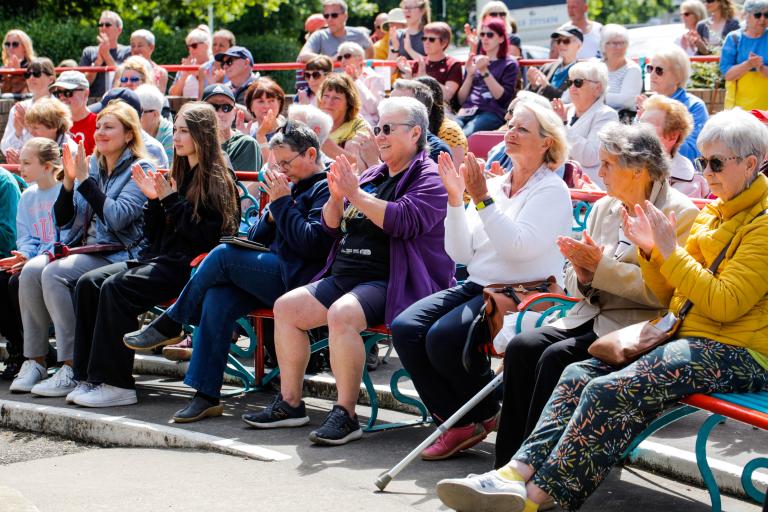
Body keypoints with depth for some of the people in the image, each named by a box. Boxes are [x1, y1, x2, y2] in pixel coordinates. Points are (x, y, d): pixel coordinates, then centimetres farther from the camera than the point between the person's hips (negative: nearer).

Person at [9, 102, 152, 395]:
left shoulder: (139, 170, -2)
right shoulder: (92, 165, 18)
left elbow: (118, 217, -18)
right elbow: (63, 220, 15)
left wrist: (85, 180, -15)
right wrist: (69, 182, -1)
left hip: (118, 255, -7)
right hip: (83, 248, 7)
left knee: (55, 273, -30)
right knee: (31, 270, -21)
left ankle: (71, 369, -28)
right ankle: (34, 362, -16)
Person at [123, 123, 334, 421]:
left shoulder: (325, 189, -2)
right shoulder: (290, 187, 24)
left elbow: (312, 244, -17)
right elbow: (255, 239, 21)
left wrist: (283, 203, -11)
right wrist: (272, 212, 3)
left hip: (300, 281, -8)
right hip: (271, 278, 8)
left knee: (224, 255, -21)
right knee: (217, 298, -19)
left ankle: (169, 324, -4)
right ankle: (206, 395, -21)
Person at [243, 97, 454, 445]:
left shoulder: (428, 178, -2)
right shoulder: (373, 176, 21)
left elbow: (405, 221, -21)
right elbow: (332, 227, 20)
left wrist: (356, 195, -19)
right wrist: (336, 198, -1)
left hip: (390, 282, -9)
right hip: (344, 276, 9)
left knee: (341, 314, -34)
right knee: (286, 307, -3)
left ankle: (345, 414, -29)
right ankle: (289, 404, 3)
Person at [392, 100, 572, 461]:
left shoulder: (552, 190, -2)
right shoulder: (494, 185, 17)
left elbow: (519, 245, -17)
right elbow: (461, 254, 12)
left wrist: (483, 199, -19)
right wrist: (456, 200, 1)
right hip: (477, 287, 7)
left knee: (444, 336, -29)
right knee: (405, 328, -17)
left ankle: (485, 417, -2)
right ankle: (455, 422, -7)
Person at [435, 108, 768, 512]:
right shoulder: (713, 213, 19)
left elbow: (724, 304, -18)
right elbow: (672, 297, 18)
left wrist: (671, 252, -14)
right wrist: (651, 252, 1)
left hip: (735, 353, -9)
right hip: (687, 337, 9)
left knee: (609, 391, -25)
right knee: (578, 375, -9)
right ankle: (518, 471, -21)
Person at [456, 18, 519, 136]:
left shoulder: (509, 64, 12)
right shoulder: (474, 61, 25)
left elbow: (503, 98, -4)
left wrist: (484, 71, -8)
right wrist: (470, 74, 3)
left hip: (492, 113, -4)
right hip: (467, 111, 4)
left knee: (464, 136, -37)